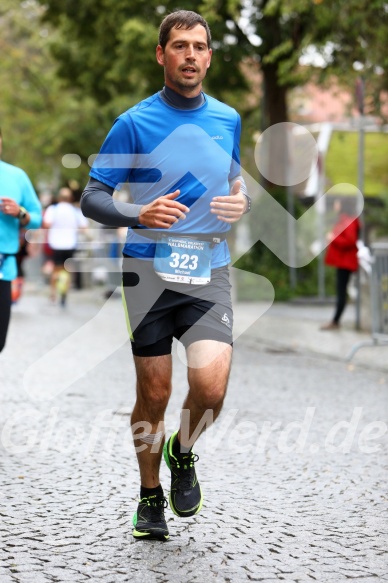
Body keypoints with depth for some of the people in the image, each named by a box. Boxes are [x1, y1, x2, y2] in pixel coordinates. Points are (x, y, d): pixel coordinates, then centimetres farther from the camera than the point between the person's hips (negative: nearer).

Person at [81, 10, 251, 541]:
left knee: (210, 387, -16)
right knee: (154, 394, 4)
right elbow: (92, 198, -3)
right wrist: (141, 214, -22)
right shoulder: (135, 123, -3)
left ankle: (183, 452, 17)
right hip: (150, 272, -2)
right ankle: (150, 496, 27)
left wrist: (241, 203, -1)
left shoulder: (228, 120, 9)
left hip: (209, 274, 2)